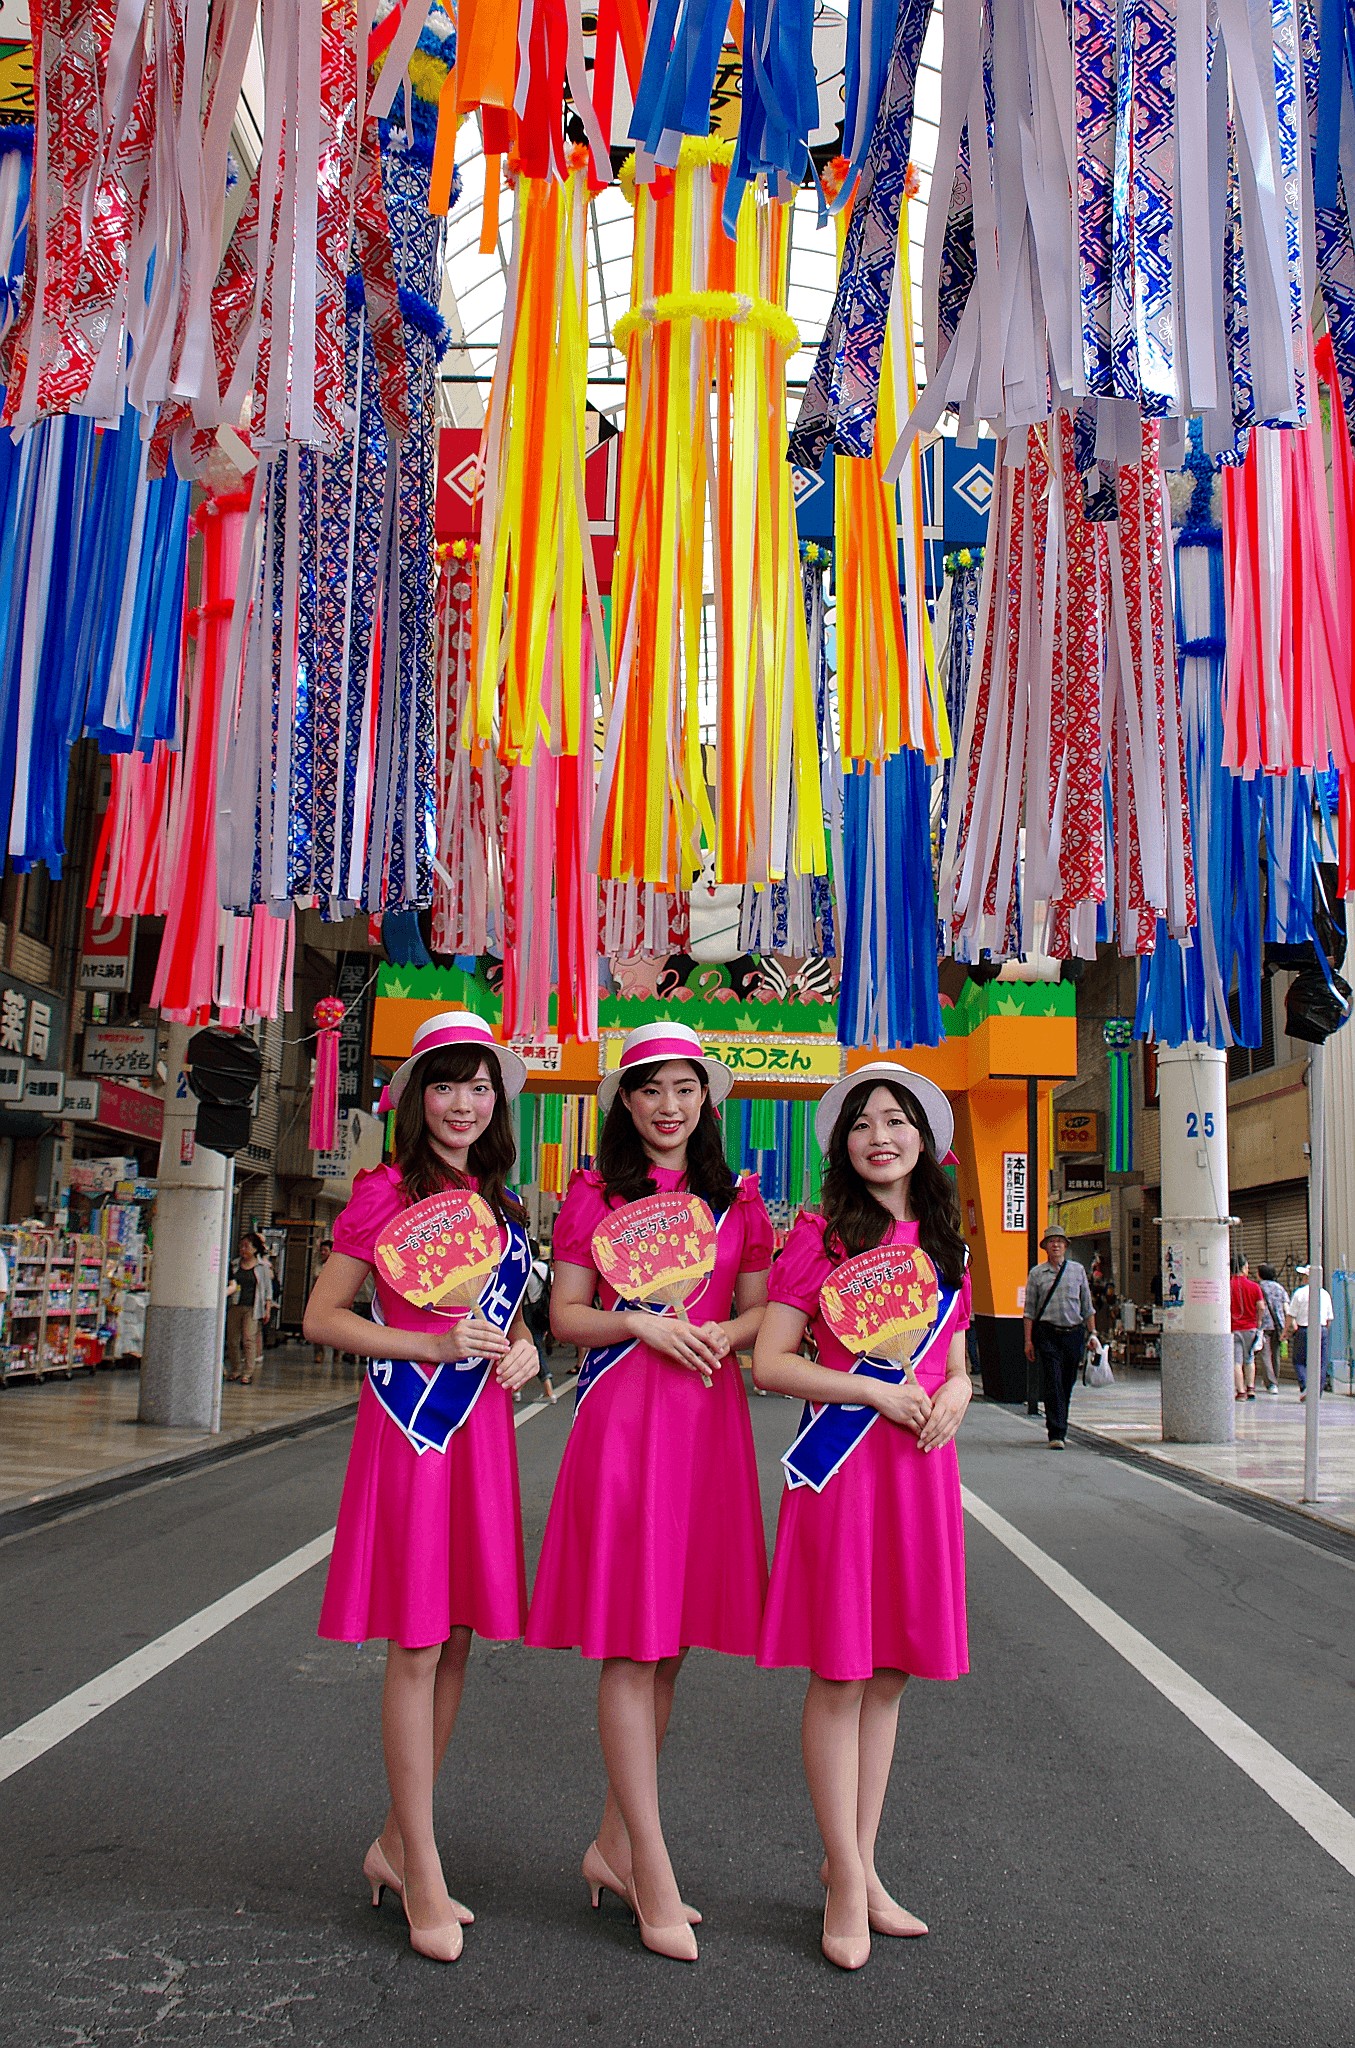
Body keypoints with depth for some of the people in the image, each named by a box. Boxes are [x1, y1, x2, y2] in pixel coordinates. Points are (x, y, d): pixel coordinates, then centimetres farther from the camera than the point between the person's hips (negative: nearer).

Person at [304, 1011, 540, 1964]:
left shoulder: (501, 1203, 13)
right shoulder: (387, 1193, -5)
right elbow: (322, 1317, -5)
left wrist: (522, 1347, 2)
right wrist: (433, 1346, -14)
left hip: (482, 1426, 6)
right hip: (408, 1423, -6)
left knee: (457, 1642, 11)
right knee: (417, 1646, -1)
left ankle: (395, 1844, 27)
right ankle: (424, 1879, 11)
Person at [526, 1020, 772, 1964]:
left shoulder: (738, 1200, 12)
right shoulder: (594, 1195, 4)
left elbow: (759, 1312, 14)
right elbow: (565, 1315, 3)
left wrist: (720, 1333, -7)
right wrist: (640, 1323, -13)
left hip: (709, 1421, 4)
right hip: (620, 1417, -4)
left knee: (669, 1644, 10)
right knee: (630, 1646, -4)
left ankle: (615, 1845, 25)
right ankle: (654, 1875, 5)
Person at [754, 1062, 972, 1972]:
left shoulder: (944, 1246, 12)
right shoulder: (822, 1233, -3)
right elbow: (768, 1361, -7)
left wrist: (953, 1396, -4)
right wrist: (874, 1390, -15)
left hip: (921, 1469, 5)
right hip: (839, 1467, -5)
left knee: (889, 1674, 13)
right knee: (838, 1676, 1)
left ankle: (860, 1864, 27)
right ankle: (847, 1880, 15)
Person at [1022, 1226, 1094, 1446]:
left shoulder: (1078, 1270, 8)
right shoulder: (1036, 1273, 4)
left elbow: (1087, 1306, 12)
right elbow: (1029, 1310, 5)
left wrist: (1092, 1333, 7)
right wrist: (1028, 1340, 0)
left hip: (1074, 1333, 2)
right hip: (1047, 1334, -2)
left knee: (1067, 1385, 10)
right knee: (1053, 1385, -9)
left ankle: (1059, 1430, 25)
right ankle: (1056, 1434, -10)